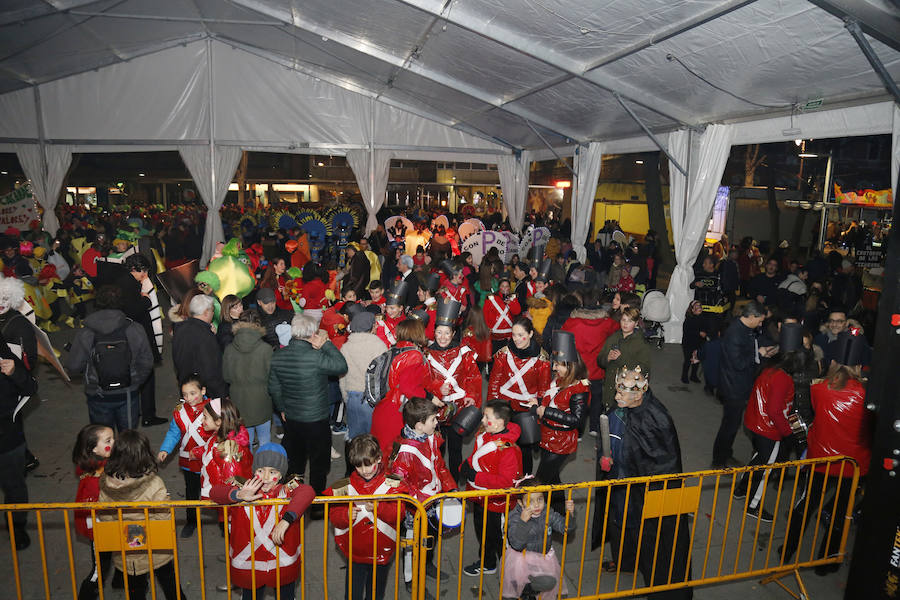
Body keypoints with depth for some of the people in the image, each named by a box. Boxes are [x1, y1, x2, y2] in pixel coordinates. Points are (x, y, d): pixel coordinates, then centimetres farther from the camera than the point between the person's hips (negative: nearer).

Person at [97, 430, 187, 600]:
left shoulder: (106, 483, -17)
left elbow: (103, 517, -4)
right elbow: (164, 520, -20)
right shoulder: (154, 484, -28)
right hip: (156, 553, -3)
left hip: (125, 556, 3)